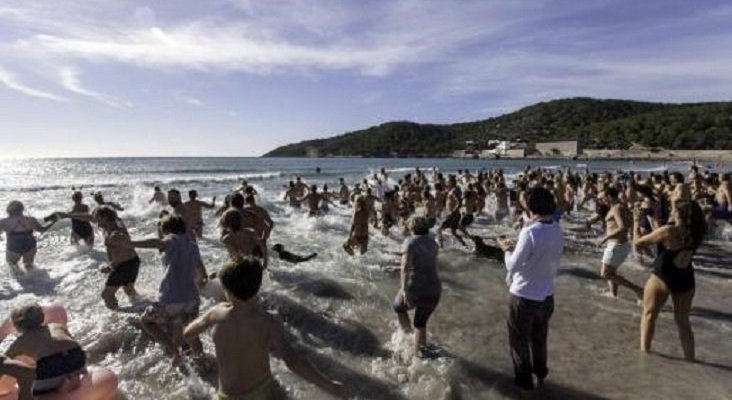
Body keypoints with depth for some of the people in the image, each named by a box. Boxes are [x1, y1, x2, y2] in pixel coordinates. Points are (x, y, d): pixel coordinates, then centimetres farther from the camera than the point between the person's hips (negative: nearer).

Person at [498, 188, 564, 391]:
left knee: (519, 341, 16)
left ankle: (524, 380, 32)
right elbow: (548, 258, 7)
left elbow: (512, 266, -21)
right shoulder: (558, 231, -4)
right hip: (546, 295, 6)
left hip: (523, 296, -6)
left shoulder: (530, 232, -26)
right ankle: (540, 374, 46)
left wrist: (507, 249, -3)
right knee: (539, 338, 27)